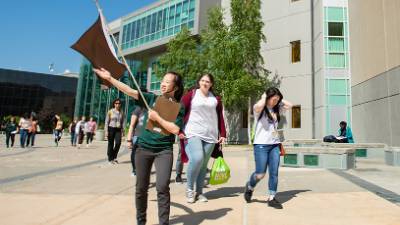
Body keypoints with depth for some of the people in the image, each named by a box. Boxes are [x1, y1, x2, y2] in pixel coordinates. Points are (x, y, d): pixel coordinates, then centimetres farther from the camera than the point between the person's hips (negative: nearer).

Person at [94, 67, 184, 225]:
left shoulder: (179, 107, -2)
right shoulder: (152, 98, 4)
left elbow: (175, 130, -12)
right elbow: (130, 91, -4)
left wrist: (157, 118, -14)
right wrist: (109, 78, -9)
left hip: (164, 150, -2)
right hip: (143, 148, 3)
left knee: (162, 187, -11)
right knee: (141, 188, 11)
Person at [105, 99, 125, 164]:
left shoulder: (121, 112, 7)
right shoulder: (110, 111, -2)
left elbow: (123, 122, 9)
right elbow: (107, 122, -2)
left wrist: (122, 131, 4)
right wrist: (106, 131, -8)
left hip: (118, 130, 2)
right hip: (111, 129, -2)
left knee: (118, 143, -11)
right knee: (111, 144, 2)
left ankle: (114, 157, 11)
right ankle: (110, 159, 13)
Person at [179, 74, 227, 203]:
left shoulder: (216, 99, 12)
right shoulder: (191, 94, 3)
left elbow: (220, 117, 14)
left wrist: (223, 134, 6)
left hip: (210, 135, 4)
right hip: (193, 133, -3)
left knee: (204, 164, 5)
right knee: (197, 159, -21)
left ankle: (199, 192, 21)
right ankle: (189, 189, 1)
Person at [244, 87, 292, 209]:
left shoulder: (276, 109, 12)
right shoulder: (259, 109, -8)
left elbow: (289, 105, 12)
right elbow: (259, 106, -31)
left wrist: (279, 100, 7)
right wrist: (264, 97, -12)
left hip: (275, 145, 6)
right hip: (261, 145, -6)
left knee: (274, 173, 3)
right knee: (260, 174, -3)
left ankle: (272, 198, 14)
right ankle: (249, 187, 27)